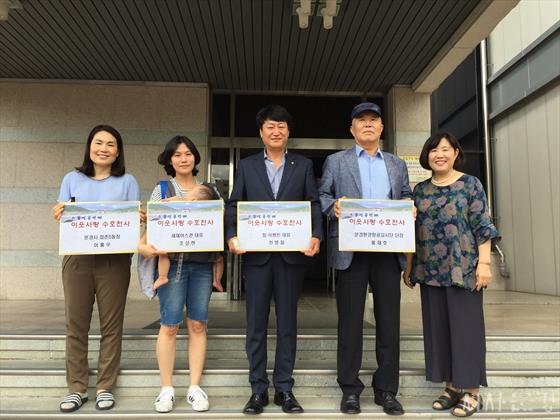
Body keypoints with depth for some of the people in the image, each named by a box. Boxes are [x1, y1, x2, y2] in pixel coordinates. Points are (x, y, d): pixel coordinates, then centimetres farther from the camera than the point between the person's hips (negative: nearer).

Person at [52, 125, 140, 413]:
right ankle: (76, 388, 16)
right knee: (75, 324, 4)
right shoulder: (72, 179, 12)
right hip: (77, 258, 2)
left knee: (111, 325, 2)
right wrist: (59, 214, -13)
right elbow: (62, 218, 9)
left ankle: (106, 388, 14)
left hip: (114, 260, -1)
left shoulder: (127, 182, 8)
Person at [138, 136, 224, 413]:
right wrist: (143, 244, -20)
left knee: (198, 325, 5)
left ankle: (194, 387, 15)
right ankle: (167, 388, 13)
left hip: (202, 265, 2)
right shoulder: (161, 190, 6)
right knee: (169, 325, -1)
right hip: (173, 263, -2)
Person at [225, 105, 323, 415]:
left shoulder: (304, 165, 10)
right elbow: (234, 205, 4)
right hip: (256, 253, 0)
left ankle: (284, 389, 20)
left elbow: (314, 204, 2)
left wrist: (316, 235, -15)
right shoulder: (246, 166, 11)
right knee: (256, 324, 6)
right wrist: (232, 235, -14)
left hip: (292, 253, 0)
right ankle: (258, 389, 18)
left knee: (287, 323, 8)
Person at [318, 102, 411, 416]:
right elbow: (322, 196, 7)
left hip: (388, 249, 3)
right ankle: (350, 389, 15)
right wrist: (333, 205, -14)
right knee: (351, 320, 3)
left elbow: (408, 197, 16)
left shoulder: (398, 164, 19)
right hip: (351, 250, -2)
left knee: (389, 320, 5)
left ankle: (387, 389, 18)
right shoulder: (336, 161, 12)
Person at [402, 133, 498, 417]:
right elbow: (413, 231, 12)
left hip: (463, 269, -4)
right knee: (438, 328, 9)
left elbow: (483, 226, -5)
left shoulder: (470, 184, -1)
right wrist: (409, 266, 10)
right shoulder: (420, 190, 10)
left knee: (466, 326, 2)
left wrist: (484, 263, -13)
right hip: (430, 271, 5)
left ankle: (472, 392, 14)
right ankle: (452, 387, 22)